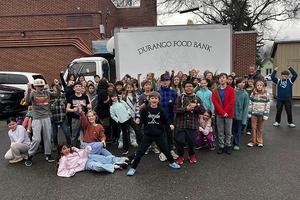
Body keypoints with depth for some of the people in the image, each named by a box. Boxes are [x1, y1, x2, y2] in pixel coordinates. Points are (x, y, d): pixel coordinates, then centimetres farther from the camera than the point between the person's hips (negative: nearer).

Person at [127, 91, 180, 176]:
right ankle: (133, 168, 13)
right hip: (148, 135, -1)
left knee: (165, 150, 15)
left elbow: (165, 120, 5)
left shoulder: (160, 110, -4)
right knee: (140, 151, -1)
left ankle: (172, 162, 41)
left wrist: (170, 125, -12)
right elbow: (141, 121, -5)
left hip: (159, 134, 2)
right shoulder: (145, 110, -8)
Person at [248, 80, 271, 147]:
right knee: (253, 128, 6)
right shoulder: (253, 94, 1)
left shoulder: (266, 95, -2)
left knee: (260, 128, 10)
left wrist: (266, 115, -8)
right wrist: (249, 113, -1)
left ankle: (259, 141, 22)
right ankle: (253, 141, 16)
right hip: (254, 113, 1)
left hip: (261, 114, -1)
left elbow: (268, 105, -3)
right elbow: (250, 104, 2)